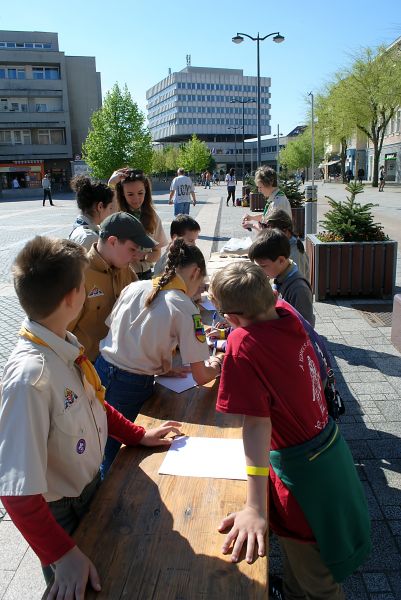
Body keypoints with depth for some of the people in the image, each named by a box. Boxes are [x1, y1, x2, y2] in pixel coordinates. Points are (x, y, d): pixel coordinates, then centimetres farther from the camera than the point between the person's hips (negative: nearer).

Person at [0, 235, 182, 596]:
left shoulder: (66, 344, -13)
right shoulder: (30, 375, -36)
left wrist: (138, 435, 6)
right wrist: (63, 555, -27)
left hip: (92, 486, 7)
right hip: (60, 512, -6)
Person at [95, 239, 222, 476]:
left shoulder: (134, 287, 3)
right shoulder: (186, 309, -13)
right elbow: (201, 377, -12)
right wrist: (215, 367, 12)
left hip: (102, 370, 5)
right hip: (132, 387, -5)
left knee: (106, 452, 26)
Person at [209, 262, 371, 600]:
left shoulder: (244, 343, -29)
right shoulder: (288, 317, -9)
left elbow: (257, 424, -32)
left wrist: (255, 509, -31)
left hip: (301, 468, -8)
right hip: (332, 445, 8)